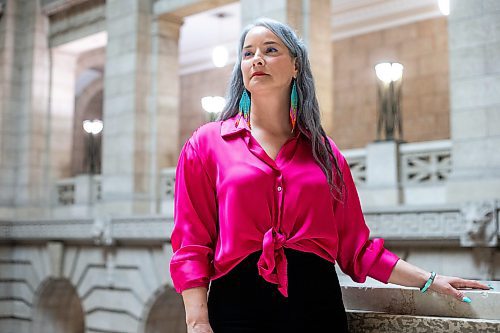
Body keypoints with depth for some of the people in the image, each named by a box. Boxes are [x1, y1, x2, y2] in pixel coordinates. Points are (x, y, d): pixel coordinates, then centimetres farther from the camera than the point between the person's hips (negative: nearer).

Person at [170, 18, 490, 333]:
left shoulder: (324, 152, 11)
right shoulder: (206, 144, 5)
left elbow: (356, 246, 12)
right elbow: (191, 247, -1)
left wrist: (429, 281, 8)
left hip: (317, 301, 2)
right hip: (236, 301, -2)